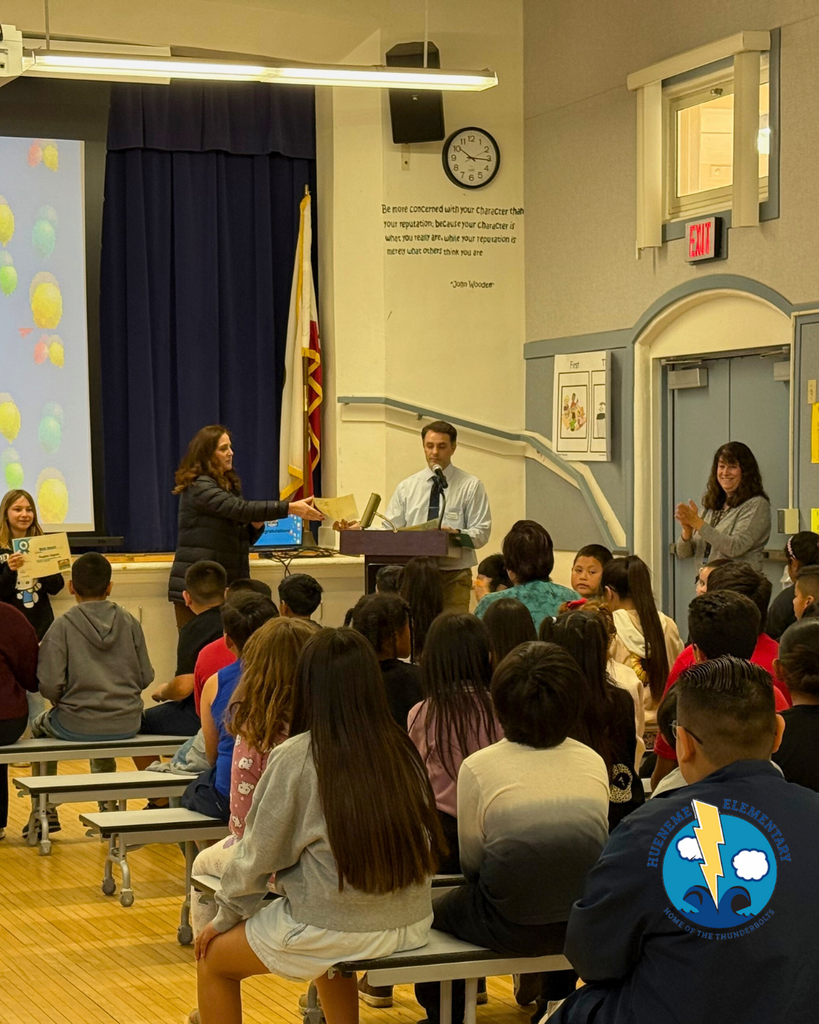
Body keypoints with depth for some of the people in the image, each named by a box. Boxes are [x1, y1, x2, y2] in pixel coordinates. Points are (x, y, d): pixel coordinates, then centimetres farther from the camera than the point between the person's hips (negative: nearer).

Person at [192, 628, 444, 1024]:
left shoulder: (295, 757, -14)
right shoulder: (402, 751, -2)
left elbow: (258, 855, -6)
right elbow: (423, 842, 7)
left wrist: (225, 918, 10)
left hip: (334, 930, -5)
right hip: (410, 925, 6)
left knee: (212, 957, 18)